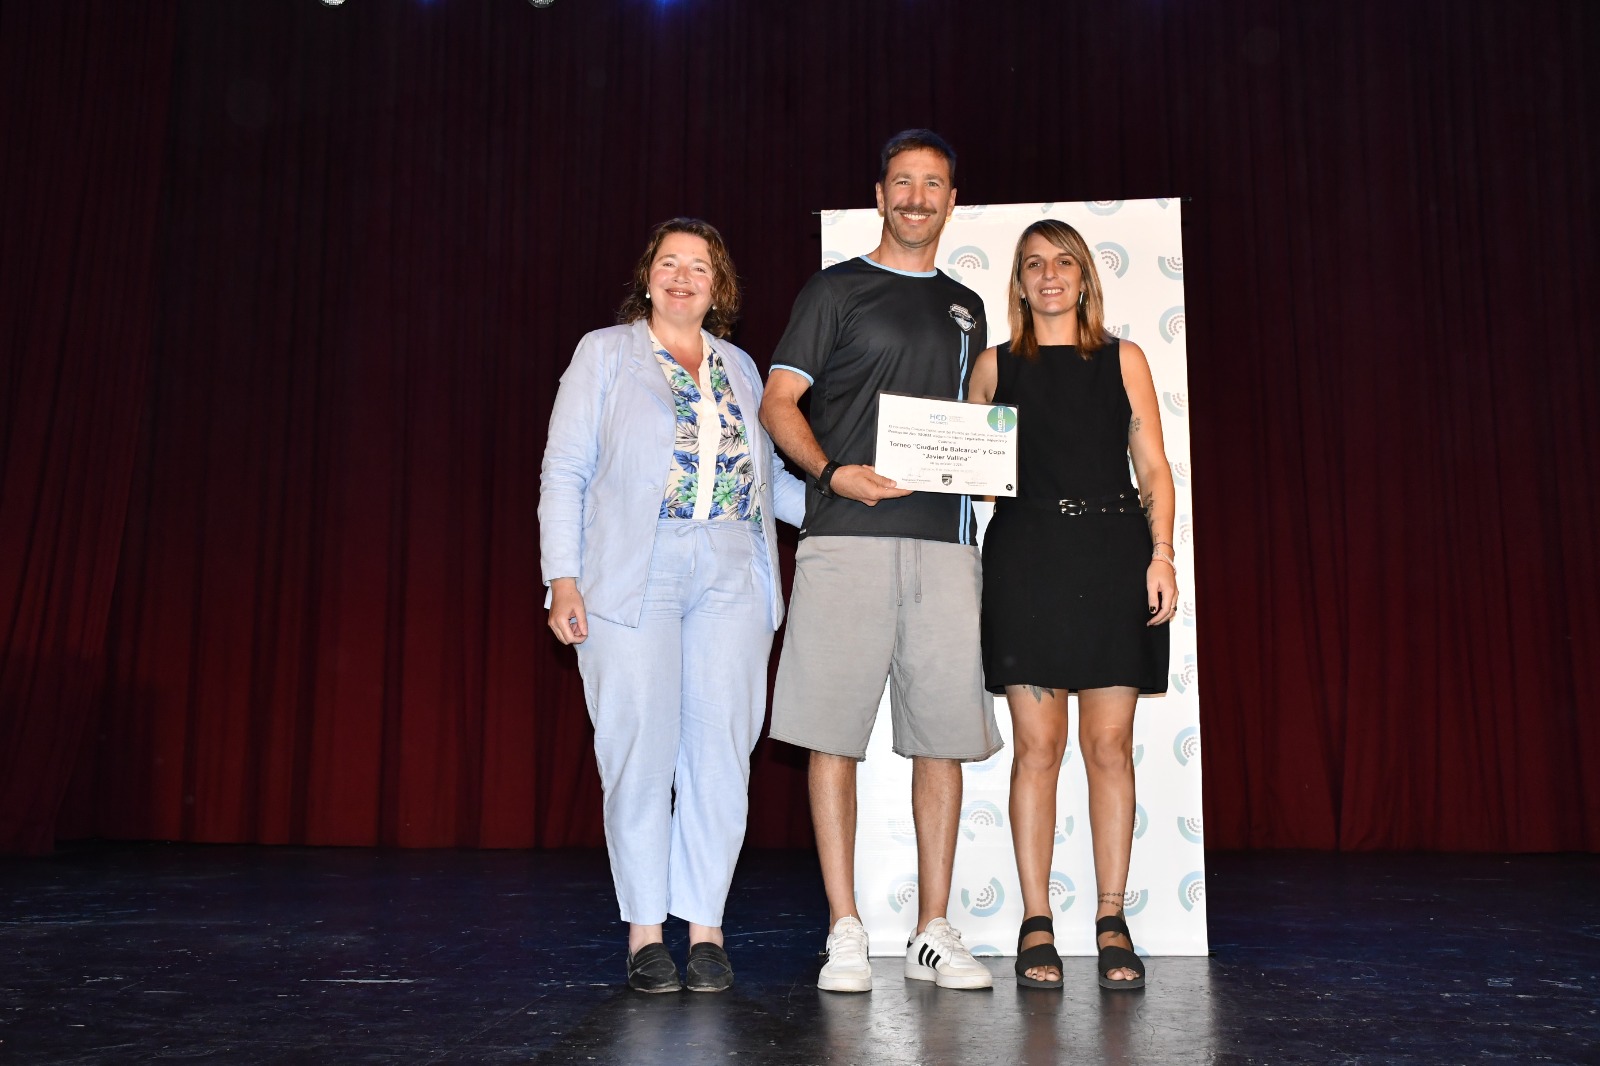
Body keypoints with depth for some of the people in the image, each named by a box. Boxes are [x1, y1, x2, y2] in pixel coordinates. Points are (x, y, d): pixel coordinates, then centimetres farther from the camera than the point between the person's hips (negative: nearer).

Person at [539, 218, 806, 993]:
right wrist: (563, 578, -5)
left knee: (720, 750, -1)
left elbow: (768, 475, 21)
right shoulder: (605, 353, 11)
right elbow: (564, 472, 5)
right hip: (633, 573, -3)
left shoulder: (739, 368, 20)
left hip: (731, 578, 3)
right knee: (641, 751, -4)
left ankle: (706, 927, 9)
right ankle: (645, 930, 7)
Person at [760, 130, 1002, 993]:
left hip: (943, 540, 4)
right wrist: (836, 473, -15)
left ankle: (932, 931, 12)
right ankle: (845, 932, 4)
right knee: (834, 729, -5)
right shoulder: (834, 291, 9)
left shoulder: (965, 307, 23)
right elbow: (778, 403, 1)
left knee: (943, 732, 2)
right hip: (847, 535, -4)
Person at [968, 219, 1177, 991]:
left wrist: (1161, 554, -3)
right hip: (1026, 556, 0)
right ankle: (1036, 925, 4)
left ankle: (1112, 922, 8)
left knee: (1109, 744, 0)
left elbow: (1154, 469, 8)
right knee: (1037, 745, -3)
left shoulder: (1123, 360, 13)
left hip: (1112, 556, 1)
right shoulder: (995, 366, 13)